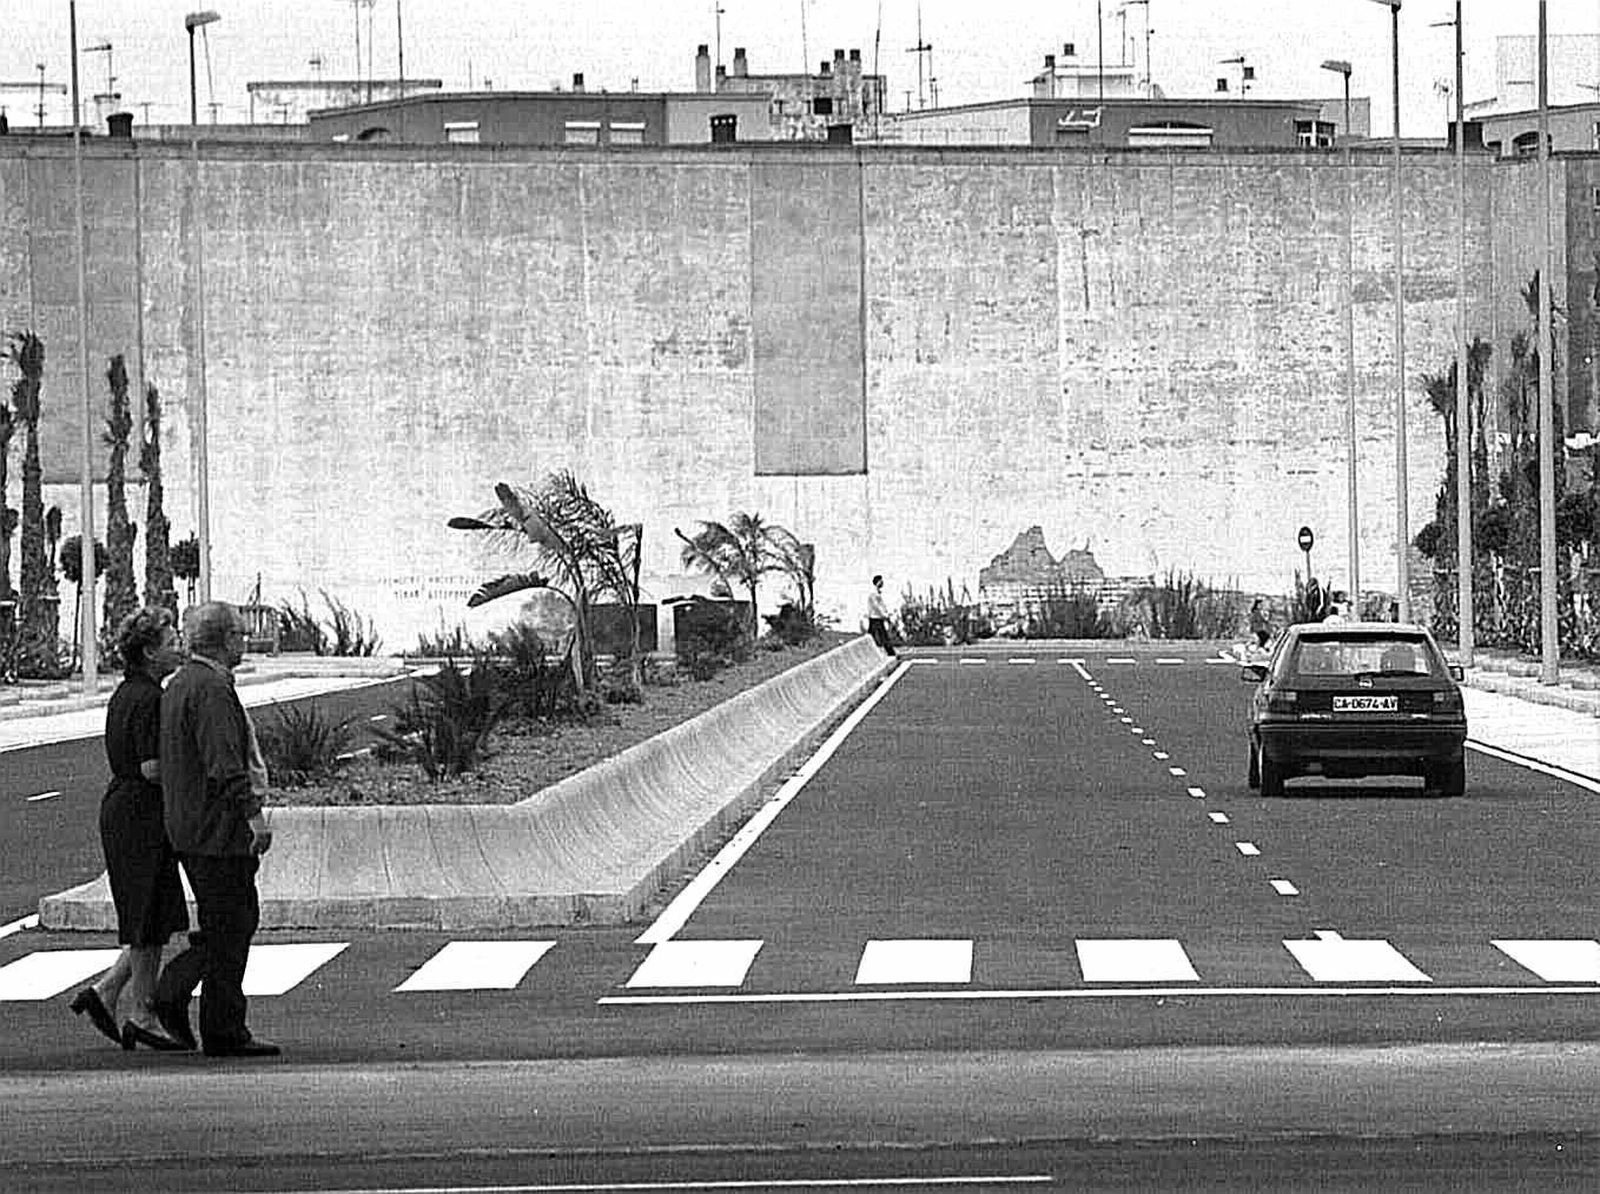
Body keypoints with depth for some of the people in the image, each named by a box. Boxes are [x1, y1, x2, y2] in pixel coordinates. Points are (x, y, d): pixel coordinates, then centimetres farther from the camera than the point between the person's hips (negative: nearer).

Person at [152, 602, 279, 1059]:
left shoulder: (178, 685, 16)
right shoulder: (213, 689, -16)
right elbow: (224, 762, -25)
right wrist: (253, 814, -28)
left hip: (187, 827, 10)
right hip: (218, 828, -10)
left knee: (243, 917, 16)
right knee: (230, 929, -4)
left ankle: (174, 989, 10)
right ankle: (223, 1033, 0)